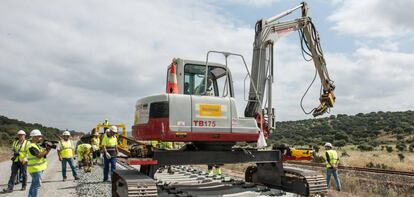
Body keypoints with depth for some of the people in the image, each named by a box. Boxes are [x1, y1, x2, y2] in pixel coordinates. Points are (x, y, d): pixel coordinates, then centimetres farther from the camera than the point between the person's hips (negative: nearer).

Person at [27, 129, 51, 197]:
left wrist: (49, 148, -4)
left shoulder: (36, 145, 14)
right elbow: (39, 155, -25)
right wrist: (47, 149, -19)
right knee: (37, 185, -6)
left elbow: (44, 154, 11)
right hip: (36, 169, -10)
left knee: (34, 184, 18)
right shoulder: (32, 147, -17)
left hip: (37, 168, 10)